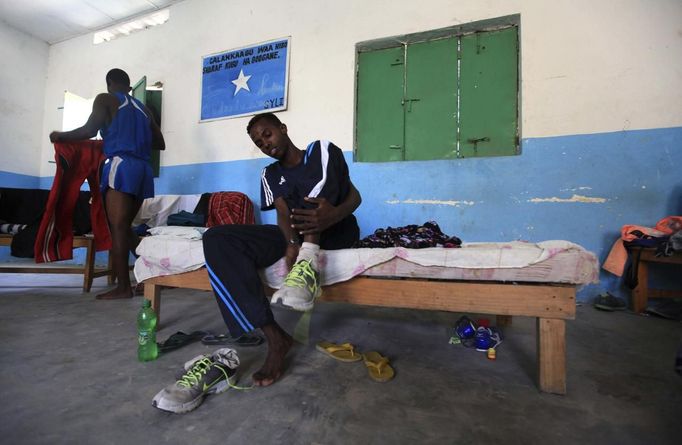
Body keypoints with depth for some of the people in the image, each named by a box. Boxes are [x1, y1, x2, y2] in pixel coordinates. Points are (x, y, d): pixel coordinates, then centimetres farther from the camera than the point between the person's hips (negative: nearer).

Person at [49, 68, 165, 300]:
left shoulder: (105, 99, 8)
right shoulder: (143, 108, 24)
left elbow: (89, 131, -4)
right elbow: (160, 143, 25)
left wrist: (60, 136, 14)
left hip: (121, 166, -6)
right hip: (143, 169, 6)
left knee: (117, 227, -7)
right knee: (125, 226, 13)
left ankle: (123, 287, -9)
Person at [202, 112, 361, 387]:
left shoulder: (322, 149, 8)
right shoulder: (270, 175, 17)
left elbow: (354, 195, -4)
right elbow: (282, 212, -2)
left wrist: (335, 214, -29)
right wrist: (292, 243, -26)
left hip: (336, 232, -3)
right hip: (293, 235, 3)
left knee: (321, 156, -22)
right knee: (216, 239, -19)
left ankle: (308, 262, -39)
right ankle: (275, 337, -29)